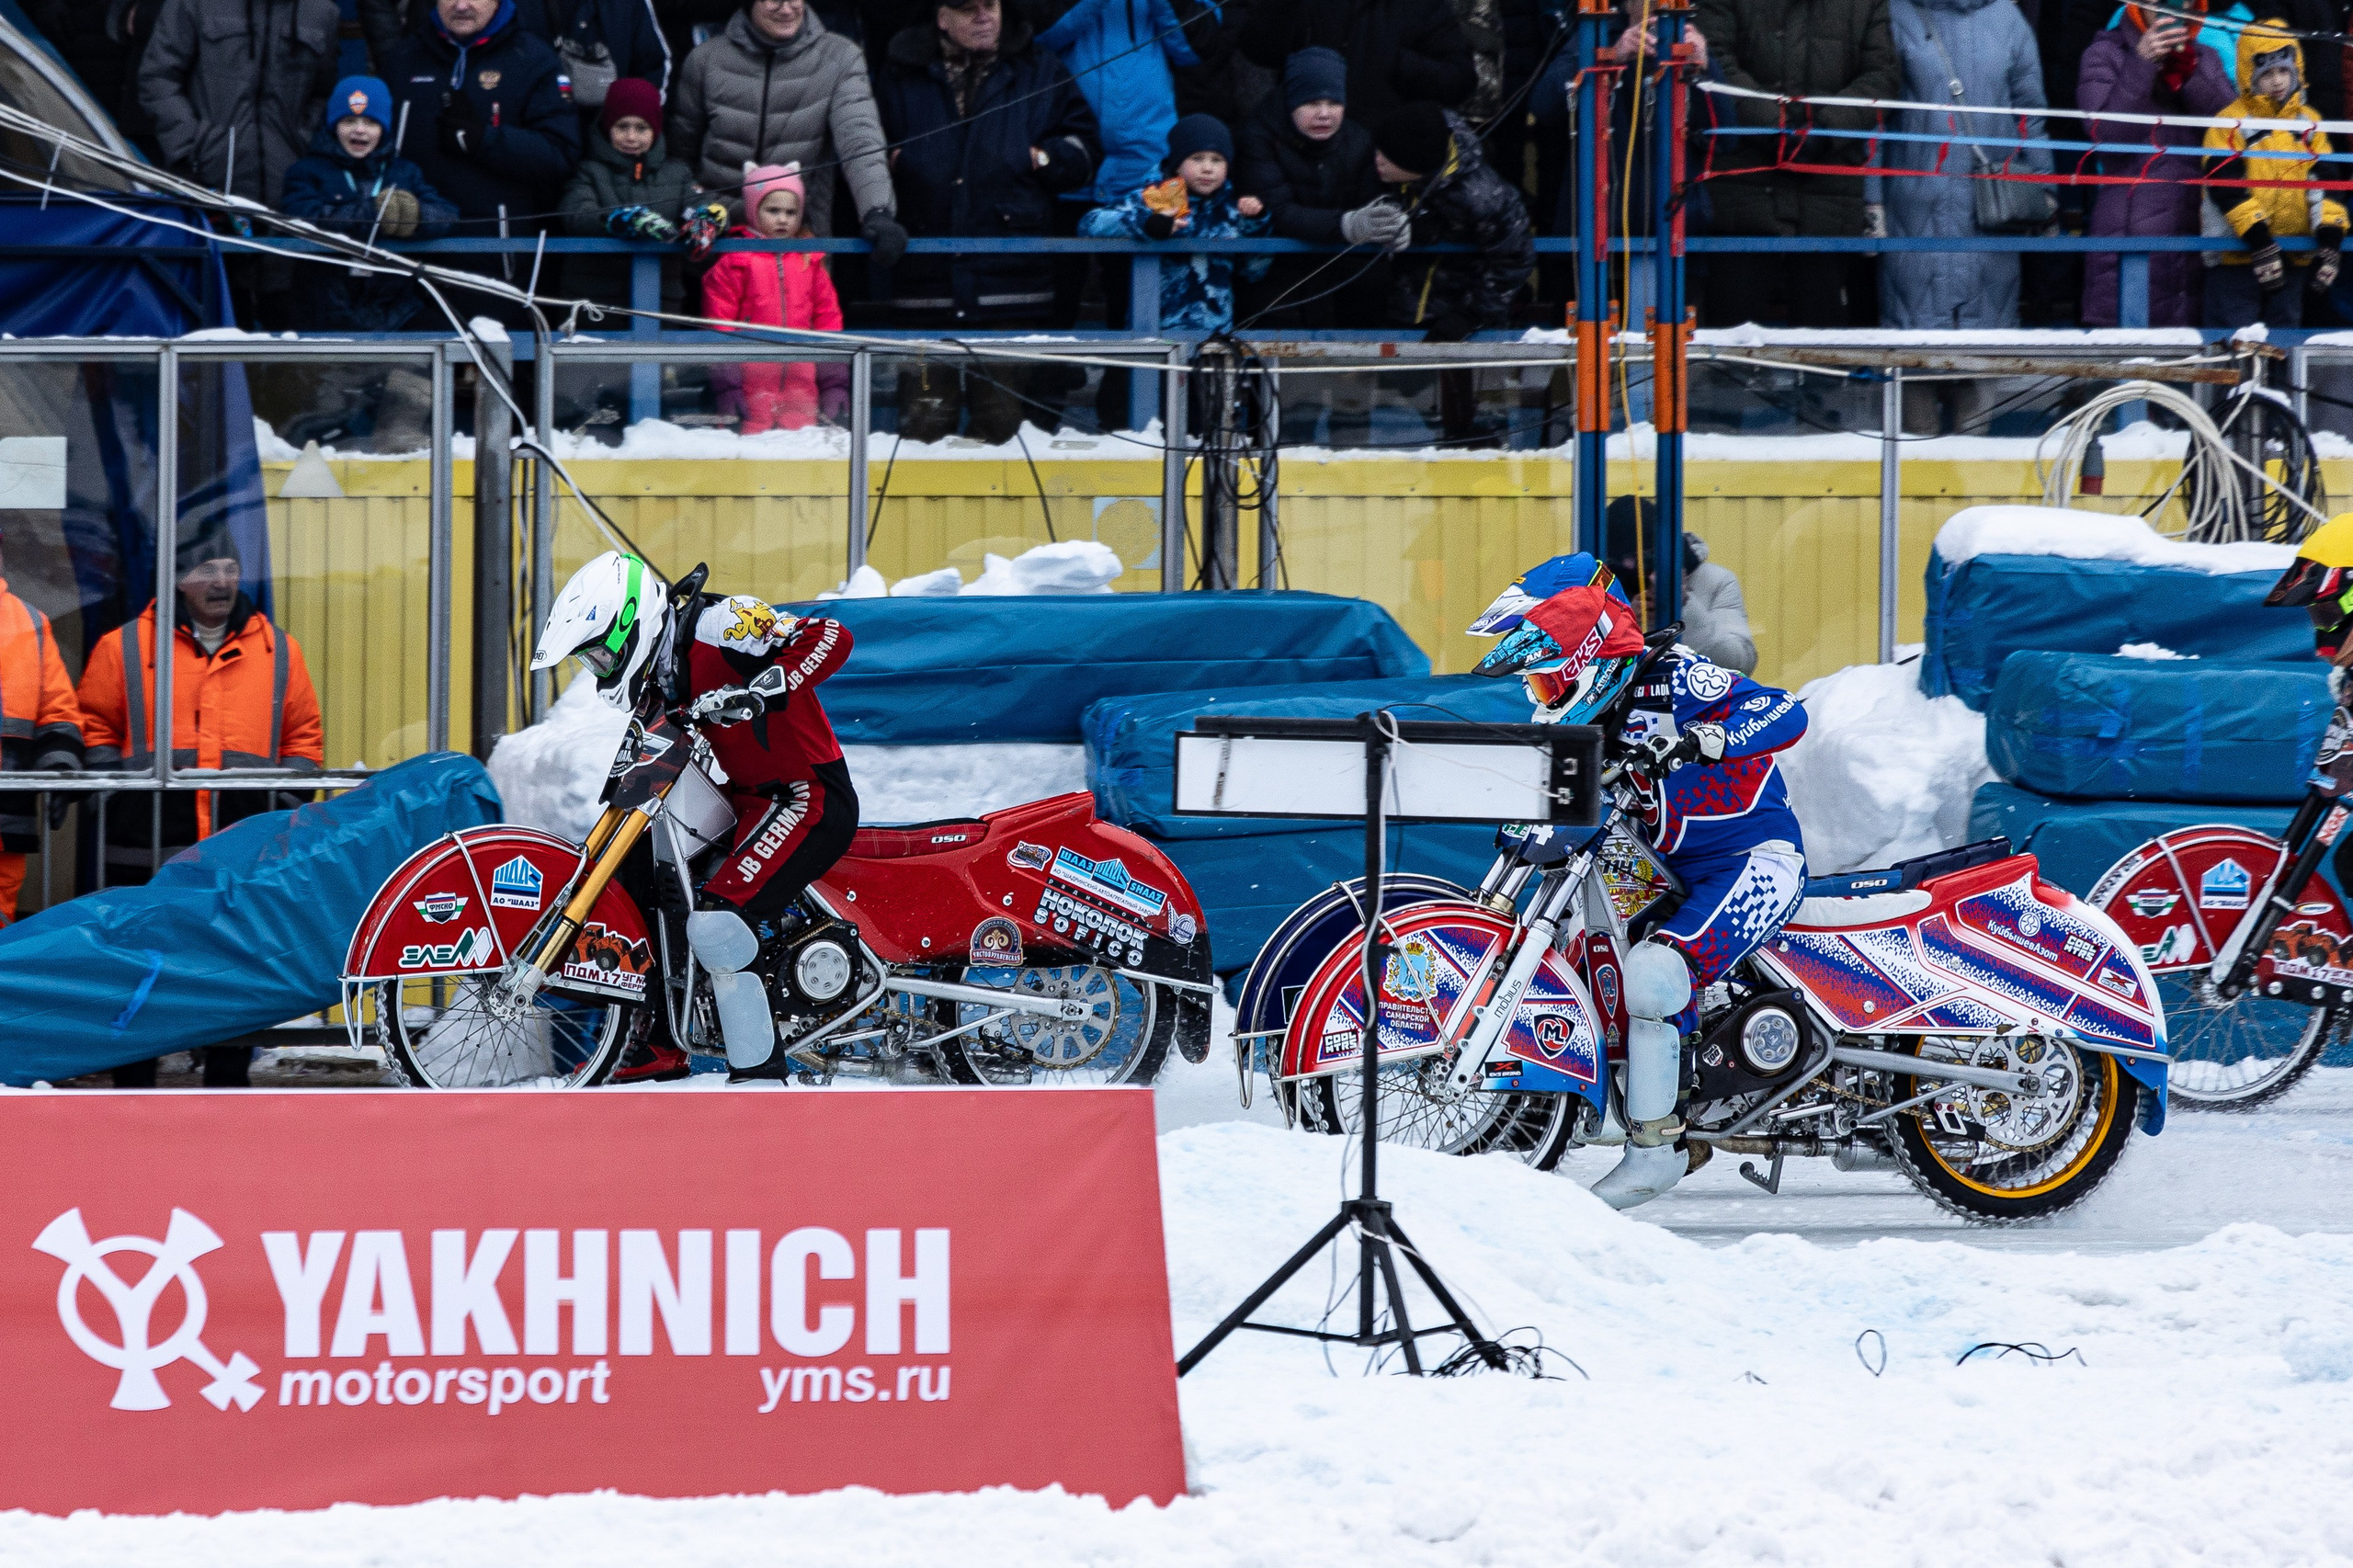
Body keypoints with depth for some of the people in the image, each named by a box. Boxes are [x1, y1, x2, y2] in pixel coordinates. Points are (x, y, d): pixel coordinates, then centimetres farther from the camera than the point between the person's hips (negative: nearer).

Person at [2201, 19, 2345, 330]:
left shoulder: (2309, 124, 10)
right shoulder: (2230, 124, -7)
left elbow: (2323, 184, 8)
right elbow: (2227, 187, -15)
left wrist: (2329, 240, -4)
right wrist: (2259, 242, -21)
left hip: (2295, 257, 5)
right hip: (2238, 255, -5)